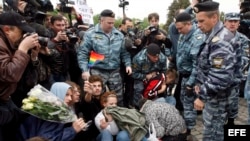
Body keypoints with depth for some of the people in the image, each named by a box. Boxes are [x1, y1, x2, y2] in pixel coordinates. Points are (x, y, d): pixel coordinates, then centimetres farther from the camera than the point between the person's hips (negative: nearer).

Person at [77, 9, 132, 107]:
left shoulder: (119, 35, 8)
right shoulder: (90, 34, -6)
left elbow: (124, 52, 16)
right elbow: (82, 53, -6)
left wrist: (128, 64, 2)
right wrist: (85, 70, -14)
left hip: (115, 72, 4)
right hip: (97, 72, -3)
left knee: (118, 98, 11)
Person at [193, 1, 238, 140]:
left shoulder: (221, 41, -24)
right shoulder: (213, 36, 9)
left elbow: (220, 77, -30)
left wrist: (202, 96, -24)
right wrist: (199, 83, 14)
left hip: (216, 95, -9)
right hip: (211, 91, 9)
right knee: (213, 126, 22)